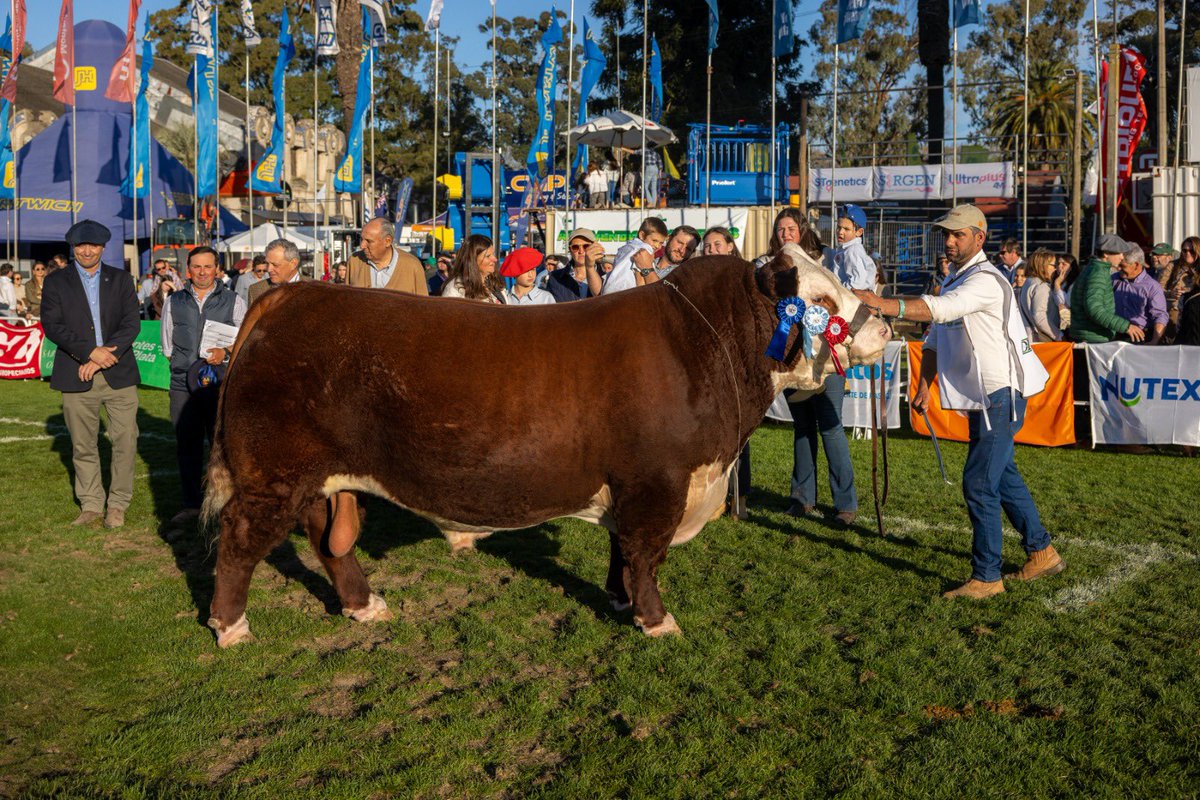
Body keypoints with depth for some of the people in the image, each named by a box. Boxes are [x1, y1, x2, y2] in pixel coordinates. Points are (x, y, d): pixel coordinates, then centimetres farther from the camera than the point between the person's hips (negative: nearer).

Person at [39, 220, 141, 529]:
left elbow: (132, 323, 0)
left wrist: (103, 357, -11)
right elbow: (52, 326, -4)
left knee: (125, 440, -2)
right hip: (77, 376, 0)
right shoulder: (55, 281, 7)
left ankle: (117, 504, 11)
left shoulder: (121, 279, 9)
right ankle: (91, 505, 18)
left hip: (118, 373, 0)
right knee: (83, 445, 5)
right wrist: (90, 352, -15)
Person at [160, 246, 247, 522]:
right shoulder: (174, 302, 13)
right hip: (183, 384, 3)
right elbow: (167, 343, 18)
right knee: (186, 445, 7)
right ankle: (191, 504, 16)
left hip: (221, 384, -2)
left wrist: (225, 353, -14)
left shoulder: (233, 301, 6)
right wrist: (186, 361, 4)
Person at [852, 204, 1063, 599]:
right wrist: (923, 387, 9)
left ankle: (986, 577, 0)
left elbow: (938, 309, -34)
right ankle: (1042, 552, 34)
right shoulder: (955, 280, 16)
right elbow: (936, 339, 18)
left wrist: (880, 304, -40)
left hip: (1000, 395, -10)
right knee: (1003, 476, 19)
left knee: (980, 484, -9)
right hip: (985, 397, 10)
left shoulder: (986, 280, -17)